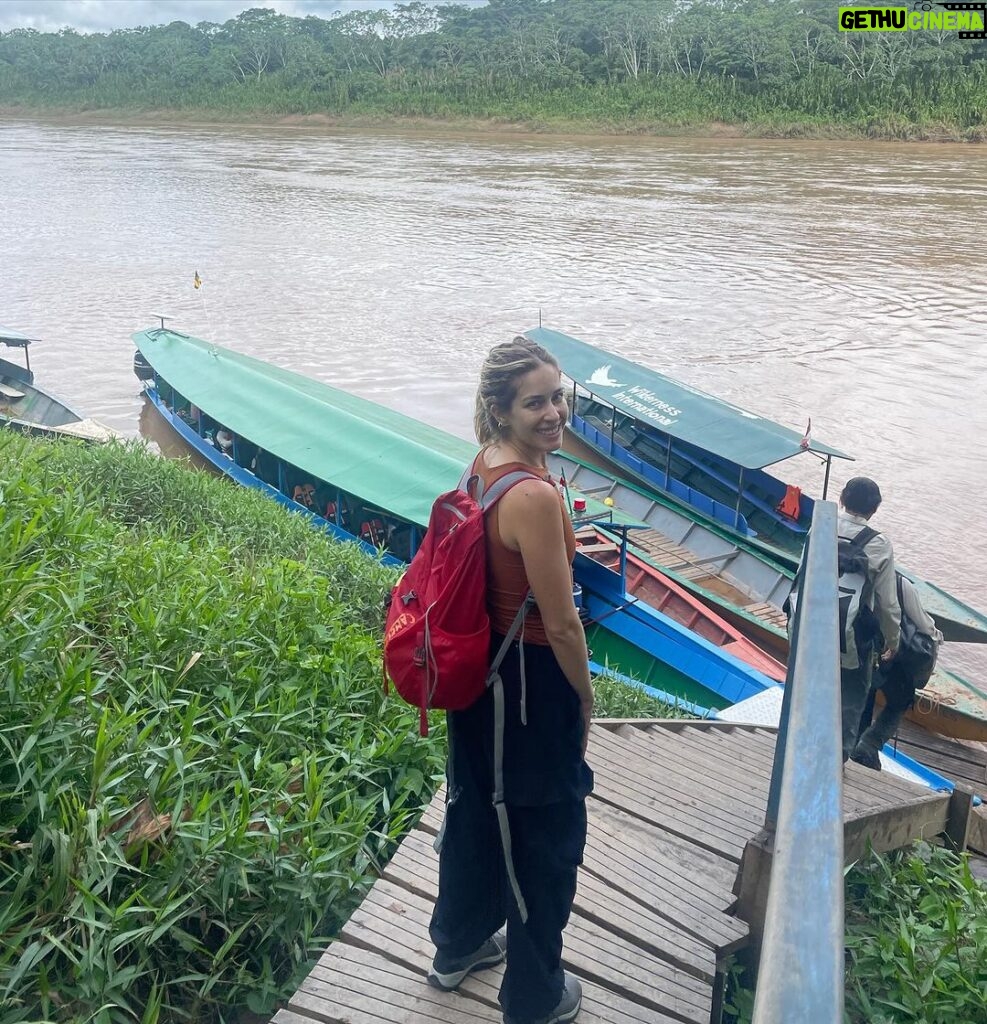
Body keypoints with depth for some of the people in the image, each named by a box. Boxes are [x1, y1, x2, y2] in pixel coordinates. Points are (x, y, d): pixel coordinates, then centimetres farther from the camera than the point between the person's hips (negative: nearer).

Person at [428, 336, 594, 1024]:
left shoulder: (484, 465, -2)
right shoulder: (535, 496, -29)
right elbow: (562, 623, -22)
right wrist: (585, 698, -8)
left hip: (479, 665, 9)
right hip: (533, 681, -9)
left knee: (476, 808, 26)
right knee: (547, 836, 13)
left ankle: (458, 947, 51)